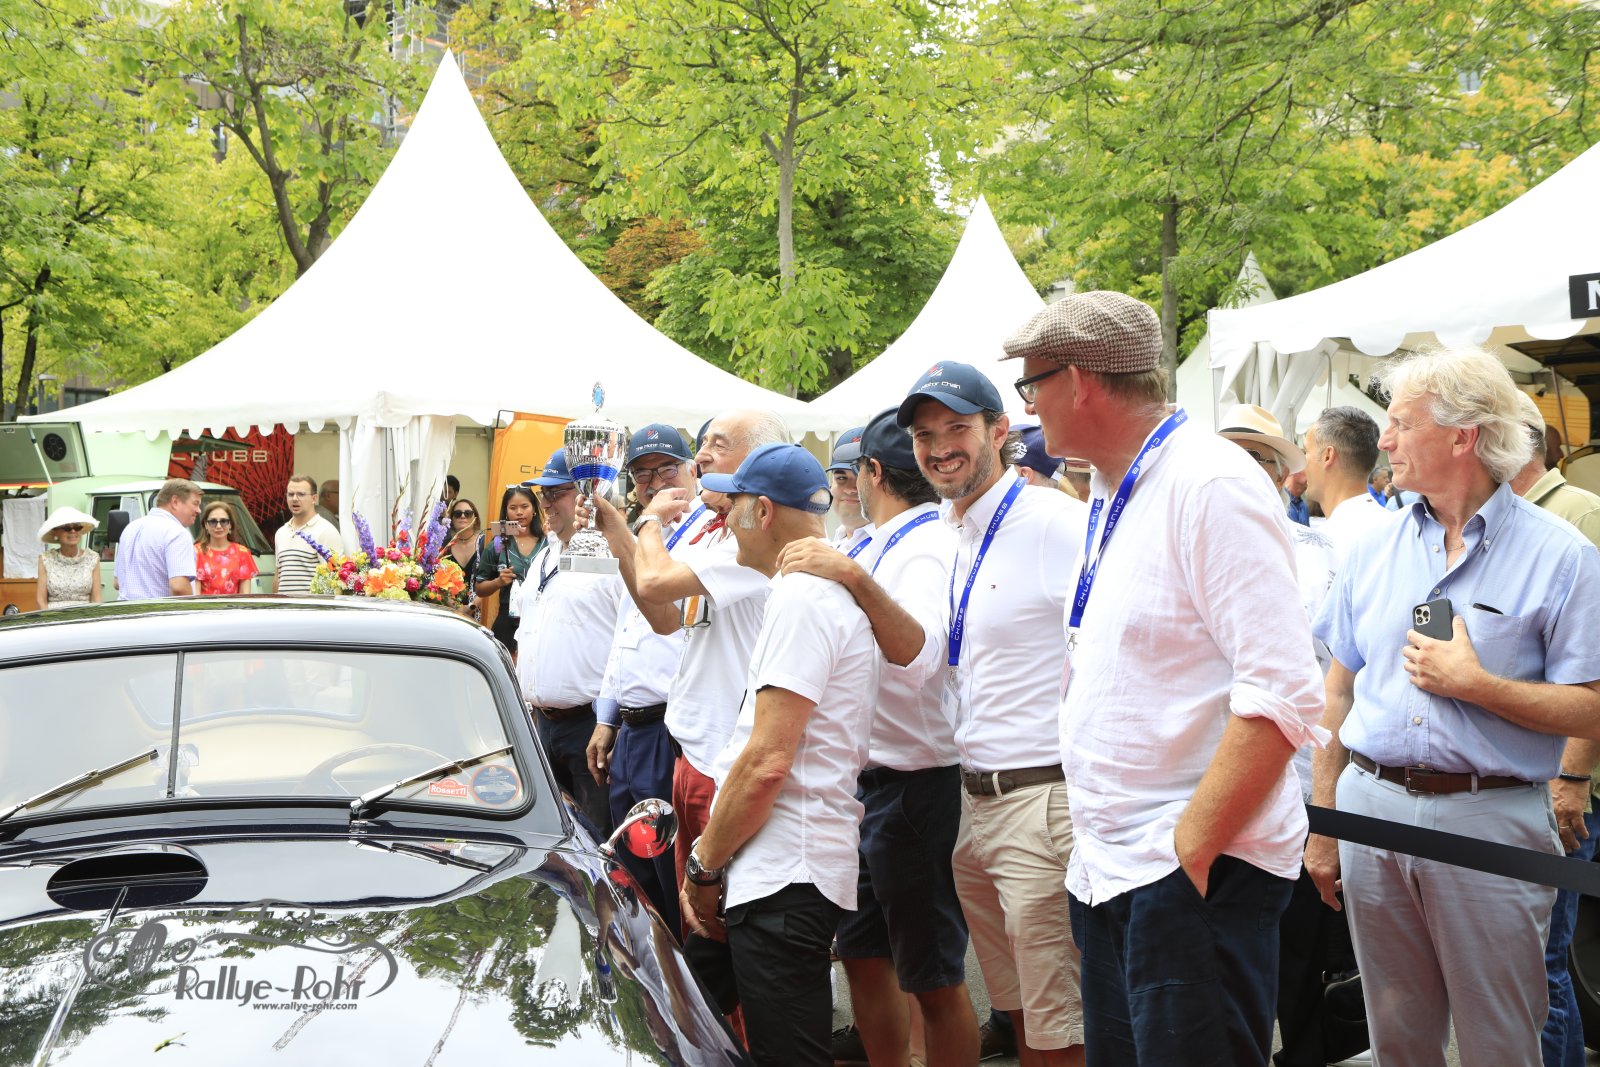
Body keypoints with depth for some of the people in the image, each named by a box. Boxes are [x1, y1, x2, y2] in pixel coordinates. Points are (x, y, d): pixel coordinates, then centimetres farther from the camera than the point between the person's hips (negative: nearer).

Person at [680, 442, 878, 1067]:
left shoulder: (800, 599, -13)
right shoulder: (827, 593, 20)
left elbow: (766, 761, -20)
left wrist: (705, 866, -8)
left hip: (783, 877, -10)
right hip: (782, 874, 10)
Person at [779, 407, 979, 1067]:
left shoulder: (929, 546, -16)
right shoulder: (881, 546, 12)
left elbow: (920, 654, -33)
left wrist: (855, 579, -43)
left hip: (913, 783, -10)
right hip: (864, 778, 10)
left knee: (934, 976, -1)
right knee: (864, 956, 16)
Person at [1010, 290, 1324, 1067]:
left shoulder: (1211, 486, -14)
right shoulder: (1110, 494, 14)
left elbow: (1282, 697, -22)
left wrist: (1189, 853, -21)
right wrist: (1097, 844, 15)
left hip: (1194, 875, -9)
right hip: (1106, 870, 9)